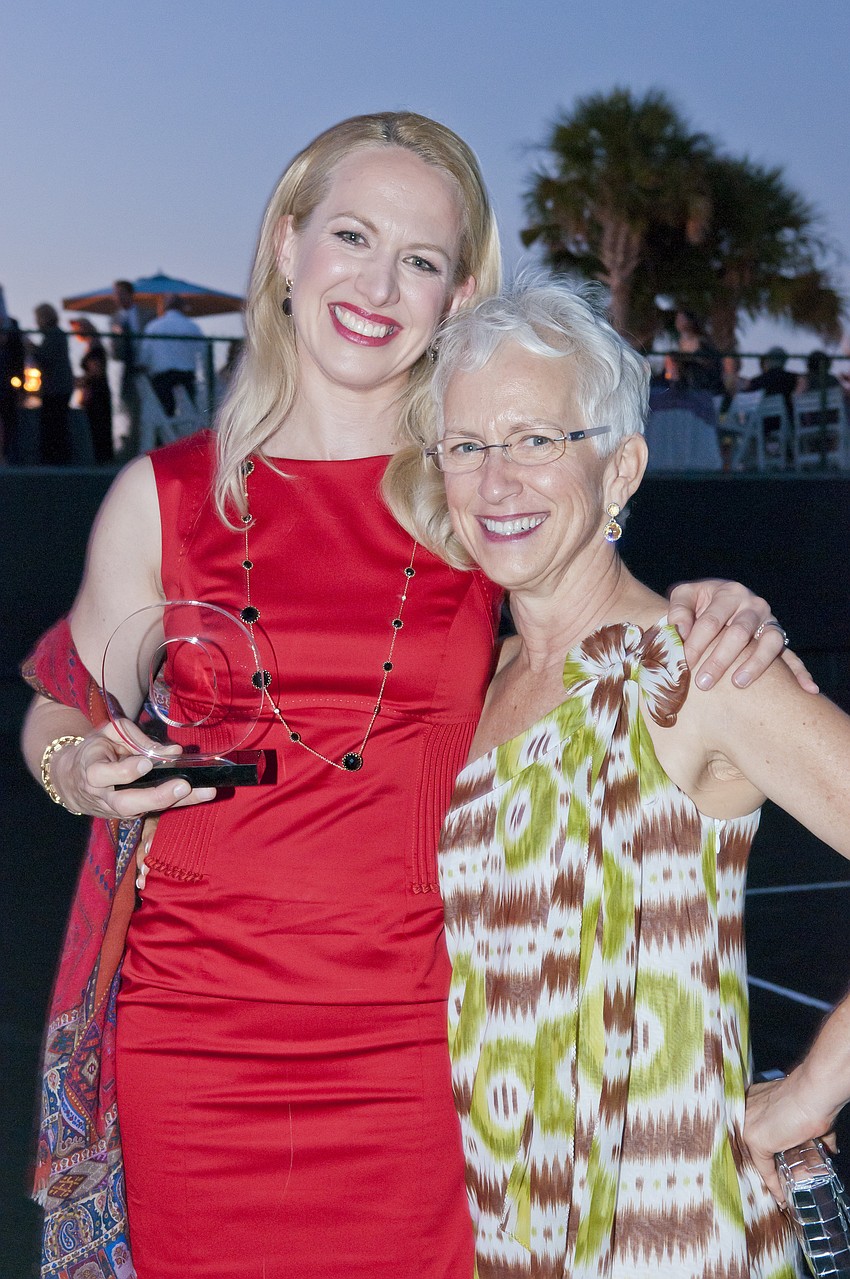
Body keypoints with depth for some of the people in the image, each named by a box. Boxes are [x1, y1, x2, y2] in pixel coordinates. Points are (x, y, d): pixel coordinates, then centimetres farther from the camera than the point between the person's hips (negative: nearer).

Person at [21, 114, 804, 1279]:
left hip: (411, 1044, 0)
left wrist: (702, 618, -2)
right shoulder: (166, 495, 2)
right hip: (189, 1042, 0)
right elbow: (60, 718, 14)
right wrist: (86, 771, -8)